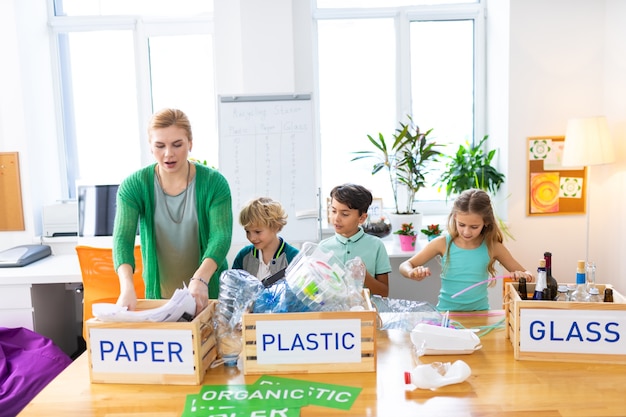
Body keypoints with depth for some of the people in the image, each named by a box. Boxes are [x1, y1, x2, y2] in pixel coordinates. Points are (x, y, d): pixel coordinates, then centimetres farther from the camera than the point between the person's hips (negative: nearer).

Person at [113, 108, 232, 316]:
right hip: (158, 294, 1)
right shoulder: (133, 186, -8)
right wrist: (127, 286, -36)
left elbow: (221, 236, -20)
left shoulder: (214, 183, -11)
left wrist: (201, 279, -38)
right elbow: (122, 238, -18)